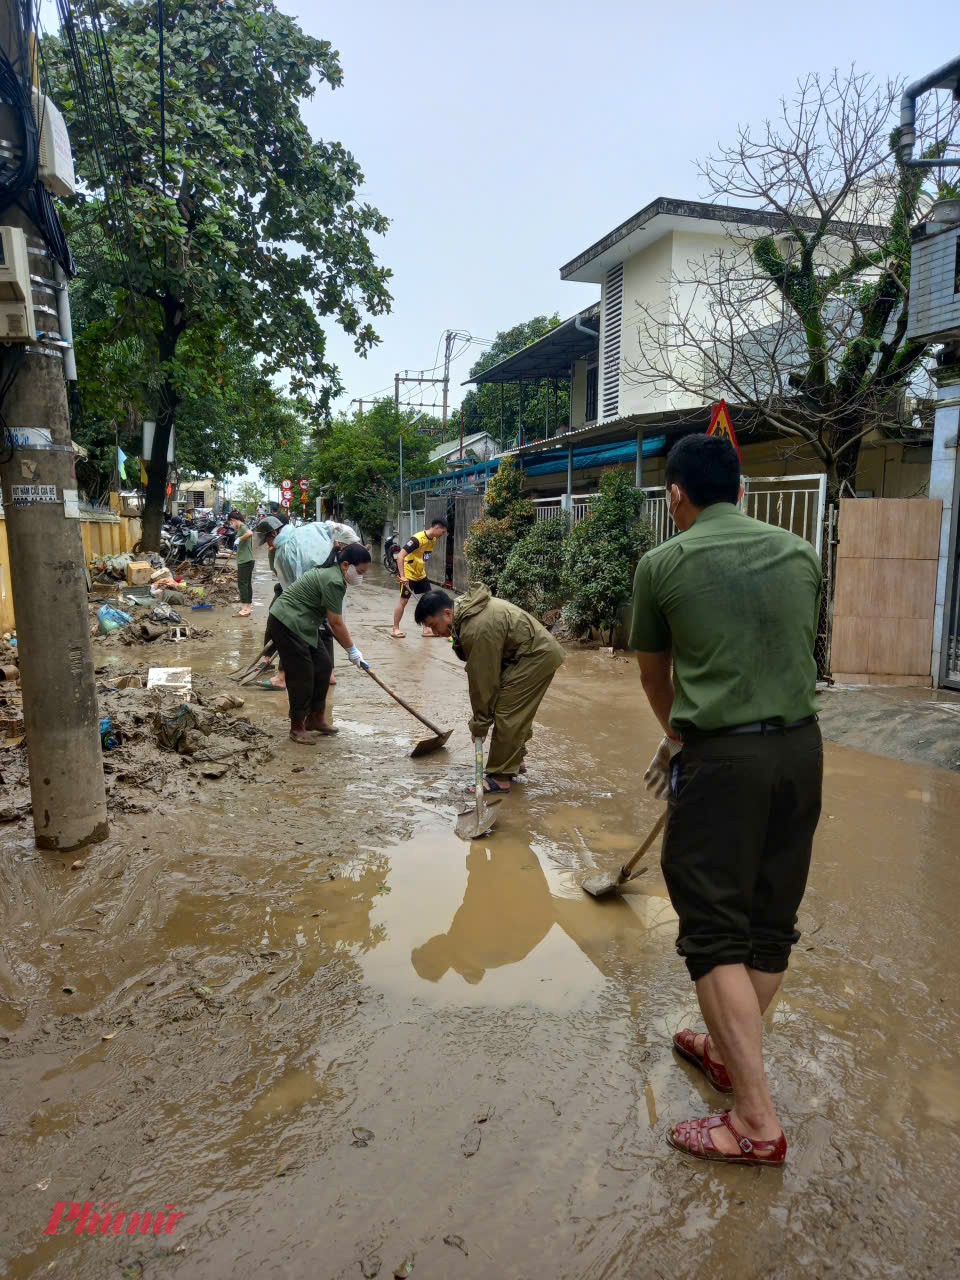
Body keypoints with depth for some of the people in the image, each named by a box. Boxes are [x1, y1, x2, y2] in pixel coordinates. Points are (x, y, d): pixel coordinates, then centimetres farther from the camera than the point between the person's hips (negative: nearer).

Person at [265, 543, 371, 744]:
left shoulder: (333, 573, 11)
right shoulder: (334, 582, -21)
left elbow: (334, 621, 16)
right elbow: (336, 623, -17)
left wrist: (350, 648, 17)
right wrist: (352, 650, -8)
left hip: (300, 625, 10)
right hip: (286, 624, -10)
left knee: (323, 666, 10)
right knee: (302, 674, -6)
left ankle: (316, 718, 18)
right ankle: (297, 728, 7)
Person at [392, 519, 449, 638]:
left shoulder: (433, 540, 1)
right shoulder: (418, 539, -25)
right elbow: (400, 556, -28)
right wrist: (402, 576, -31)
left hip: (421, 575, 8)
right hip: (408, 575, -8)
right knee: (403, 600, 0)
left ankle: (426, 629, 13)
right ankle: (395, 629, 13)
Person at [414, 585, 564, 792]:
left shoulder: (477, 630, -30)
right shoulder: (463, 605, 1)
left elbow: (483, 681, -24)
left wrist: (479, 725, -14)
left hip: (536, 657, -11)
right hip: (539, 651, 11)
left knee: (507, 714, -11)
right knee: (517, 712, 19)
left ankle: (500, 778, -5)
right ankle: (516, 759, 33)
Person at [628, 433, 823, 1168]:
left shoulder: (663, 564, -3)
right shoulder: (800, 554, 8)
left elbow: (654, 675, 9)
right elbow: (796, 647, 15)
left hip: (722, 757, -5)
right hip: (801, 747, 6)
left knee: (716, 929, 4)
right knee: (772, 919, 17)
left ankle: (756, 1121, 7)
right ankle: (732, 1050, 36)